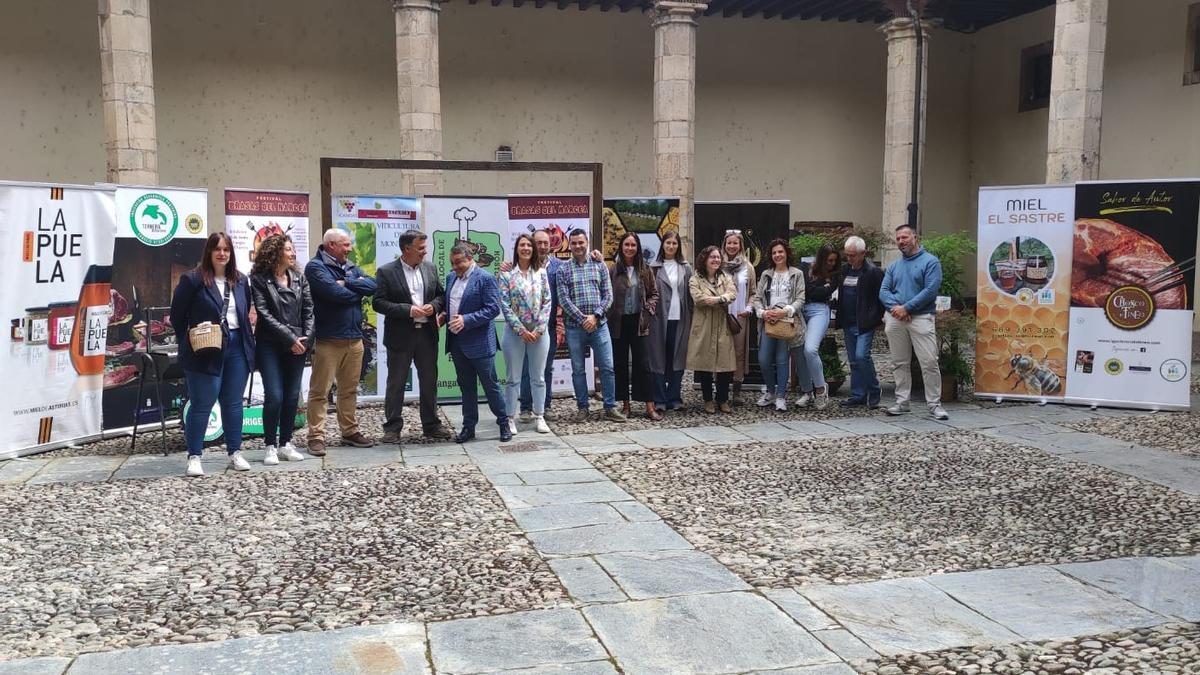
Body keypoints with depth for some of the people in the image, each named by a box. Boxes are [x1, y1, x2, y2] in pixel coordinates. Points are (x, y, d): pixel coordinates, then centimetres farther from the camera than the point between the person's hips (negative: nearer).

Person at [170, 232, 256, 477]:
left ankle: (235, 453, 19)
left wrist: (247, 343, 9)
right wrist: (191, 342, 0)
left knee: (233, 402, 11)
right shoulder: (192, 279, -6)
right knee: (202, 404, 0)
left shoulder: (241, 280, 9)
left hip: (237, 347, 5)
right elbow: (177, 316, -2)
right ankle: (194, 456, 9)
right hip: (206, 350, -5)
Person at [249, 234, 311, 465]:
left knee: (292, 396, 5)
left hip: (297, 346, 4)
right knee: (274, 396, -9)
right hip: (270, 346, -4)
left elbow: (308, 310, 7)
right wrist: (290, 338, -13)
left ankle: (286, 444, 16)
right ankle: (270, 446, 4)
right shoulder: (260, 279, -3)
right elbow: (264, 314, -10)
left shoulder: (299, 278, 10)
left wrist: (306, 338, -6)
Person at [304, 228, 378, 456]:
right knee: (319, 391, -1)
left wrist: (347, 283, -13)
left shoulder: (351, 267, 14)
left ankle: (350, 431, 24)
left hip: (354, 338, 7)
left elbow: (372, 286, 0)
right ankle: (316, 437, 3)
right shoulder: (316, 267, -7)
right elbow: (335, 293, -21)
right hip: (328, 340, -7)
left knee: (349, 389, 15)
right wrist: (358, 289, -3)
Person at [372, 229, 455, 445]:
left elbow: (441, 295, 13)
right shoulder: (386, 272, -8)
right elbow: (378, 303, -12)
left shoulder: (430, 268, 6)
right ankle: (393, 427, 16)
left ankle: (431, 425, 23)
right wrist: (408, 310, -20)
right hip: (400, 336, -4)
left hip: (427, 334, 4)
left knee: (429, 381, 11)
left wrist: (433, 306, -9)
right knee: (396, 383, 5)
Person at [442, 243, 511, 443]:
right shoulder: (451, 277, 11)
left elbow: (493, 309, -16)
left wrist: (466, 320, -22)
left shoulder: (485, 278, -11)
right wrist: (444, 315, 0)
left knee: (490, 385, 3)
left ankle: (504, 423, 17)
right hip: (457, 342, 6)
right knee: (466, 386, 14)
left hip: (479, 342, -6)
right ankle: (468, 426, 22)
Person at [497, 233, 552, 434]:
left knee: (538, 377, 9)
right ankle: (510, 418, 13)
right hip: (515, 332, -2)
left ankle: (539, 416, 19)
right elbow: (505, 305, -7)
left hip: (539, 332, 2)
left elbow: (547, 301, 2)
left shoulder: (541, 272, 5)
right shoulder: (506, 274, -2)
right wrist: (522, 330, -12)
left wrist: (539, 328, -8)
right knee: (514, 378, 5)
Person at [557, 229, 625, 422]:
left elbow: (608, 295, 3)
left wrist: (595, 316, -10)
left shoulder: (599, 266, 8)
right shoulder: (563, 269, 4)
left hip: (598, 324, 1)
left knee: (607, 368, -1)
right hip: (574, 326, 0)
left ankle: (610, 408, 7)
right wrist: (582, 319, -12)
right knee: (578, 370, 6)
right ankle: (583, 408, 17)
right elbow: (563, 299, -4)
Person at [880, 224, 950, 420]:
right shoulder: (893, 266, 16)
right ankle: (902, 402, 17)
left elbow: (930, 290, -11)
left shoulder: (930, 261, 0)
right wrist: (895, 307, -12)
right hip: (895, 319, 5)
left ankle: (934, 404, 0)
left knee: (929, 363, -7)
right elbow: (883, 291, 8)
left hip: (920, 317, -5)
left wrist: (906, 307, -14)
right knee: (899, 363, 9)